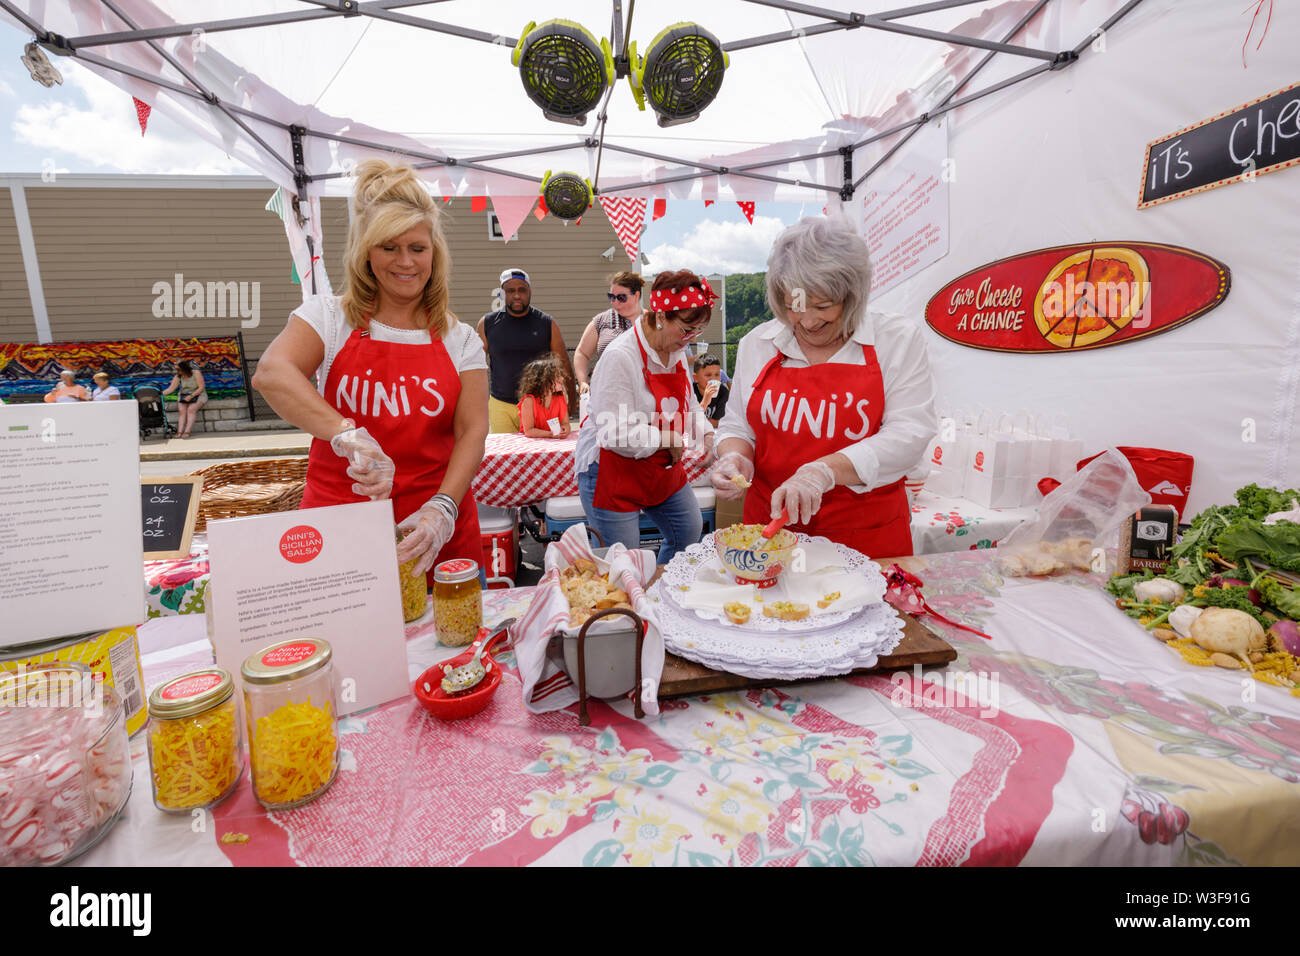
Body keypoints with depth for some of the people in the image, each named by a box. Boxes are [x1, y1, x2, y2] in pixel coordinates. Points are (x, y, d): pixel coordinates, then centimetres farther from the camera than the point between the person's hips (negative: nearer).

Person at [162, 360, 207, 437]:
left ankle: (187, 432, -34)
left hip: (198, 395, -4)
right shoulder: (178, 376, 0)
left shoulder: (196, 373, -12)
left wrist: (191, 396, -23)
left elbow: (201, 388, -15)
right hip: (183, 396, 4)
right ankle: (179, 432, -32)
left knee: (191, 409, -29)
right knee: (181, 410, -23)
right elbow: (171, 389, -4)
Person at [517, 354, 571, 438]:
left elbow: (565, 423, 1)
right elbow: (529, 431, -16)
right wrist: (550, 434, -27)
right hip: (533, 442, -4)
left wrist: (565, 430, -23)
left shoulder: (560, 398, -1)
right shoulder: (529, 401, -15)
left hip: (554, 442, 4)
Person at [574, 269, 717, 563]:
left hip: (662, 467, 9)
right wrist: (665, 439, -23)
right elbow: (615, 435, -29)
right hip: (612, 472, -8)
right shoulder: (620, 356, -24)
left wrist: (703, 432, -2)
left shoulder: (676, 351, 2)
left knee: (689, 533, 19)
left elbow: (688, 404, 16)